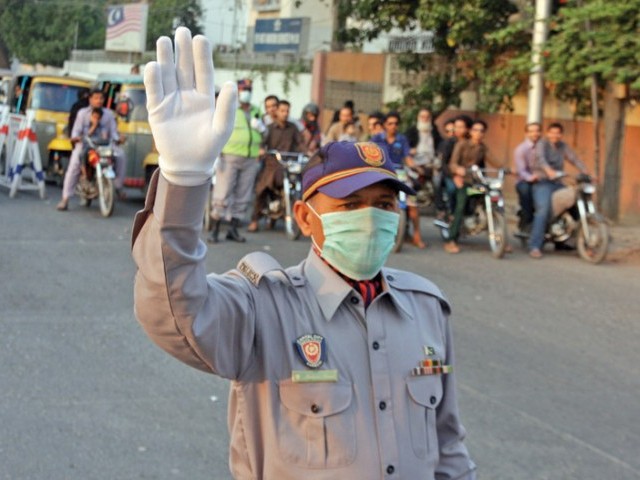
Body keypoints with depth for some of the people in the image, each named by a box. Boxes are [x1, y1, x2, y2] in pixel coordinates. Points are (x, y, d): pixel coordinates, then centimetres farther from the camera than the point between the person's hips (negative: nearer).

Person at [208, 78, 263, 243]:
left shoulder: (256, 111, 19)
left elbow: (265, 137, 25)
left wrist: (261, 127, 1)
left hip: (250, 160, 5)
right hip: (230, 157, -5)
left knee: (243, 196, 6)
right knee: (223, 194, -8)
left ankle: (233, 229, 14)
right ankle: (215, 230, -4)